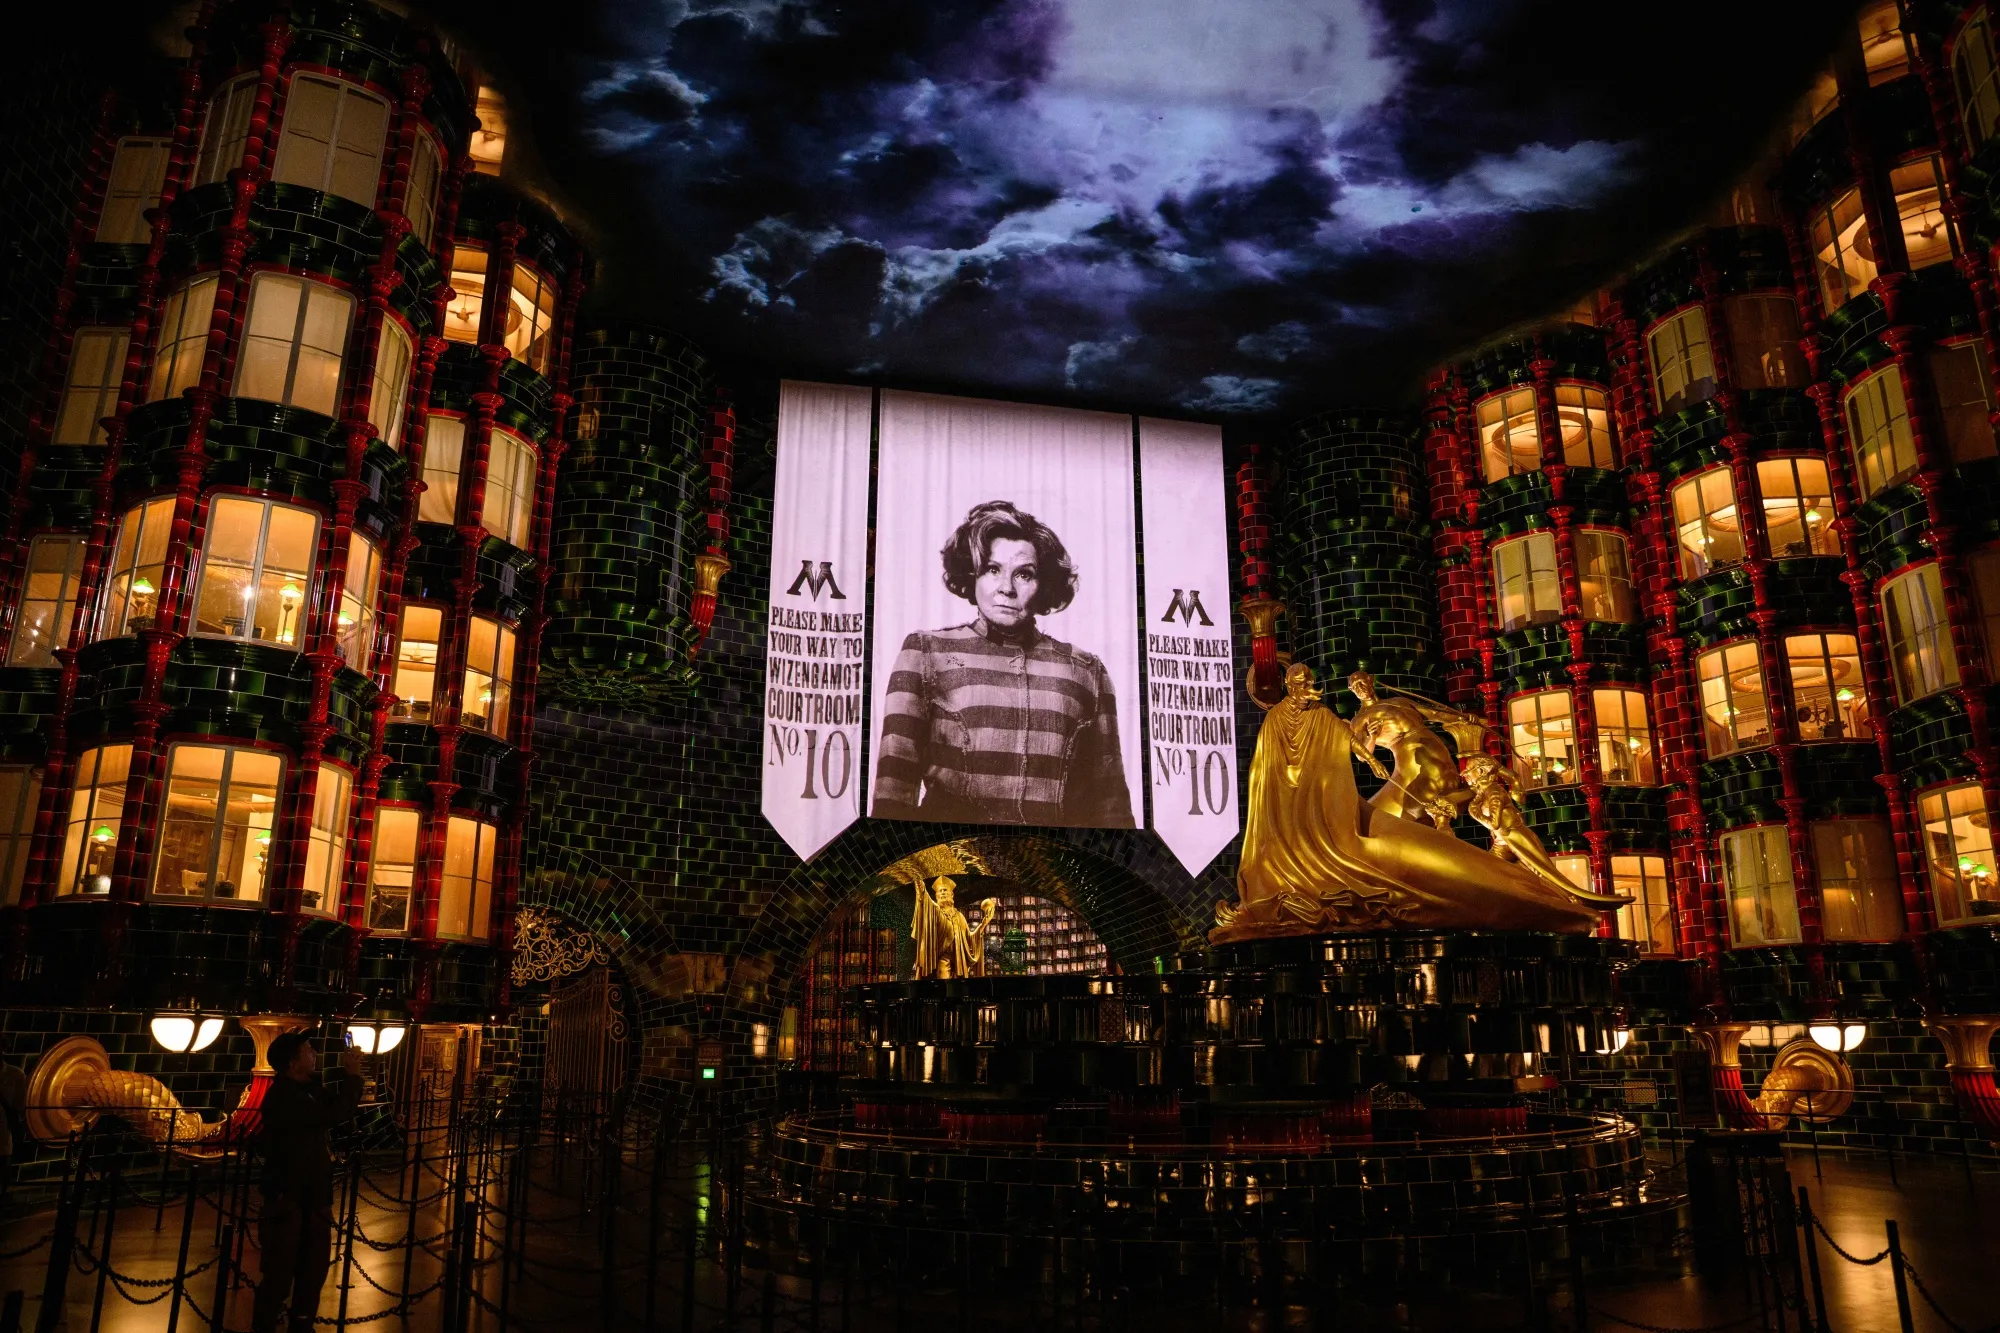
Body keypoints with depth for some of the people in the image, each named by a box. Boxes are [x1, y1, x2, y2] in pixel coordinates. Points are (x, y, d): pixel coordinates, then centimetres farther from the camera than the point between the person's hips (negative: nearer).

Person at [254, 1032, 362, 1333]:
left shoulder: (306, 1090, 8)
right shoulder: (282, 1097, -21)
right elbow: (335, 1113, -29)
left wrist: (348, 1075, 1)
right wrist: (352, 1075, -18)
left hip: (314, 1194, 9)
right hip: (287, 1196, -9)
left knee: (315, 1265, 15)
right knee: (281, 1271, 0)